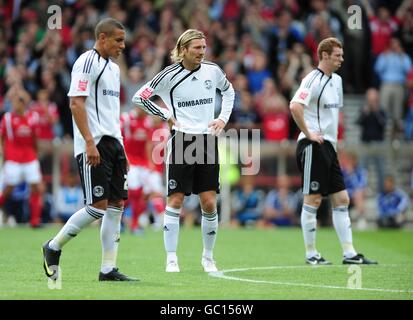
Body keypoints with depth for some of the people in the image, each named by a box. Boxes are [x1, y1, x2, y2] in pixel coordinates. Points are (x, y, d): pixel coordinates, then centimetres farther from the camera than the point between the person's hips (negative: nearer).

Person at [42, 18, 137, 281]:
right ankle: (54, 248, 5)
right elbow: (76, 103, -16)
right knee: (98, 206, -12)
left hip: (112, 143, 9)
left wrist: (121, 149, 21)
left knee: (117, 204, 3)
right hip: (94, 145, -9)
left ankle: (108, 269, 5)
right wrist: (89, 142, -23)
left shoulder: (113, 68, 20)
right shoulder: (87, 62, -8)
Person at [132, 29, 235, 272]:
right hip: (182, 140, -3)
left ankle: (208, 256, 14)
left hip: (208, 140, 3)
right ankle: (171, 258, 2)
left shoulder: (212, 70, 4)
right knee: (175, 200, -5)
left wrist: (223, 118, 11)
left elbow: (228, 90, 24)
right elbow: (140, 97, 0)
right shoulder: (170, 75, -7)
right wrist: (167, 116, -4)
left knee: (209, 203, -1)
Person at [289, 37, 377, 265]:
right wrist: (308, 133, -20)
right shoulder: (313, 80, -14)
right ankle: (311, 254, 3)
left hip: (329, 146, 9)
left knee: (342, 199, 6)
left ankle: (349, 253, 8)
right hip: (313, 147, -9)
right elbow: (295, 106, -28)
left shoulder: (336, 80, 15)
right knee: (313, 200, -3)